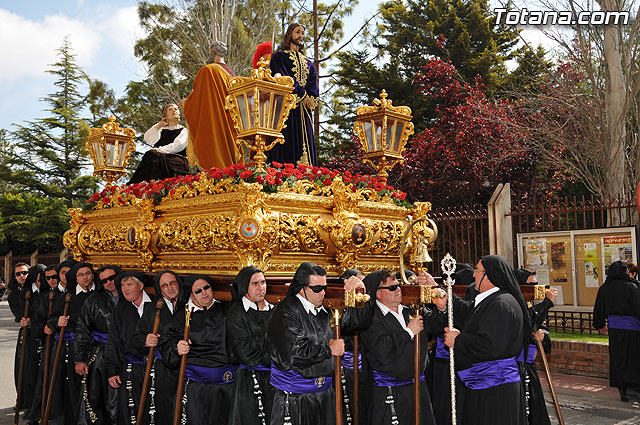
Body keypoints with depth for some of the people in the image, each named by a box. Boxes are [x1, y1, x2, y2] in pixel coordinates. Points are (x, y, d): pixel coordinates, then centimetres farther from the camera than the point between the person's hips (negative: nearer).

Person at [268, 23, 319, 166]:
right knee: (289, 142, -12)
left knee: (305, 141, 0)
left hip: (304, 107, 6)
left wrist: (309, 96, -10)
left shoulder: (306, 61, 24)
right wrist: (302, 95, -11)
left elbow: (313, 78, 10)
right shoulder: (279, 56, 5)